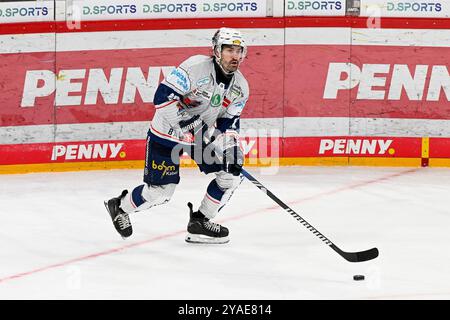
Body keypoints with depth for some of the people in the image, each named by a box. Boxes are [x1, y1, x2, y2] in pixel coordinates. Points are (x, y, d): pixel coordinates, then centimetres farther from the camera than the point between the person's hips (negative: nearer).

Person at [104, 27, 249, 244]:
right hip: (168, 133, -7)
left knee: (232, 175, -5)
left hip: (203, 135, 7)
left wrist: (234, 151, -9)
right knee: (160, 190, -5)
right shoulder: (196, 67, -25)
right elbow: (162, 96, -29)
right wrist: (185, 121, -35)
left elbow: (229, 123, 4)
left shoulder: (240, 86, -3)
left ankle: (200, 222, 10)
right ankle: (119, 207, 23)